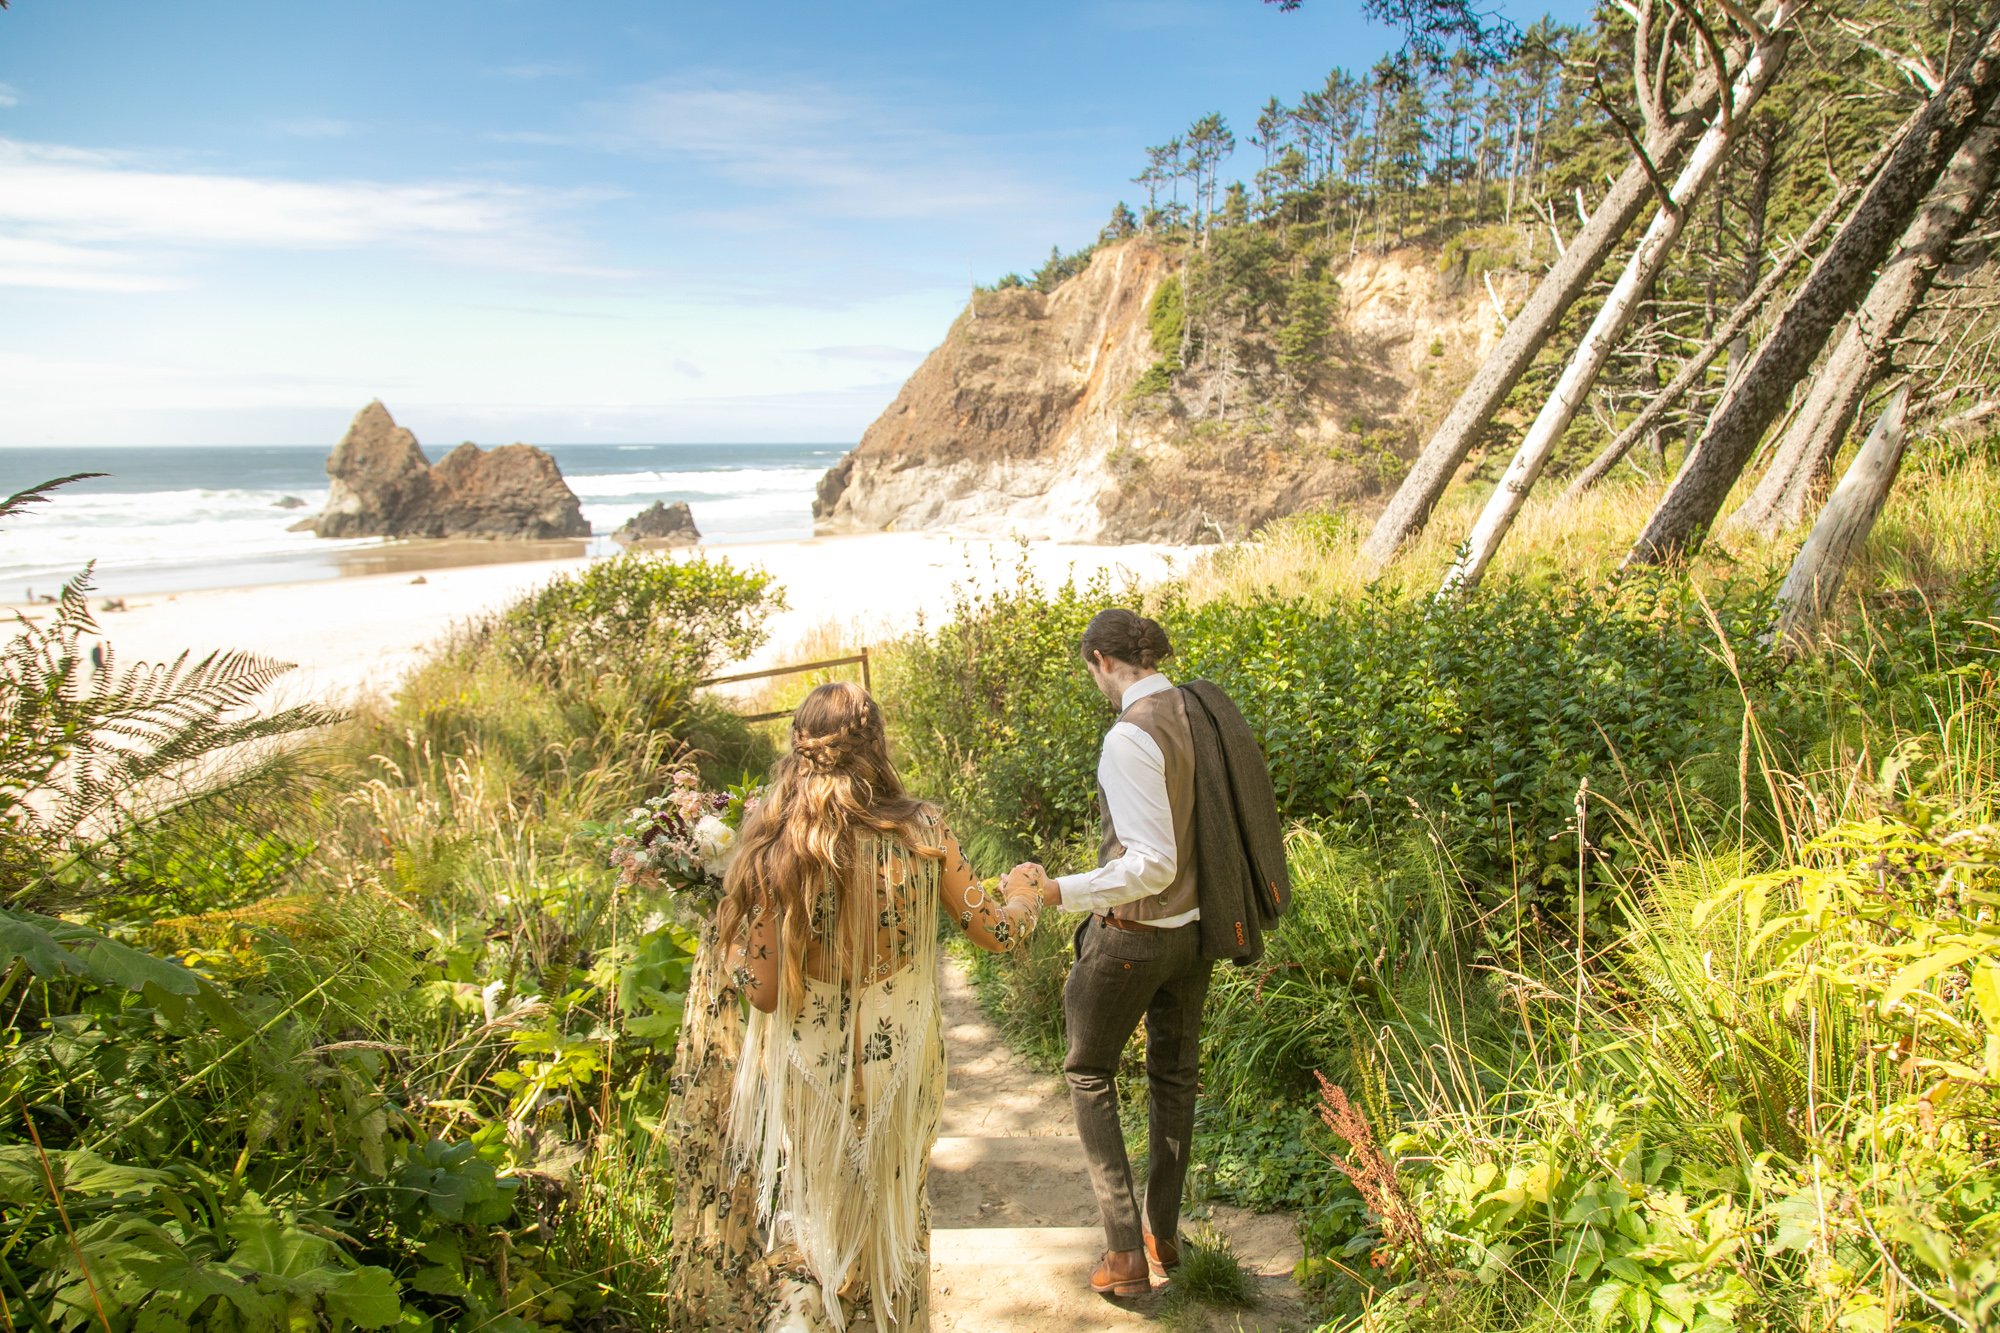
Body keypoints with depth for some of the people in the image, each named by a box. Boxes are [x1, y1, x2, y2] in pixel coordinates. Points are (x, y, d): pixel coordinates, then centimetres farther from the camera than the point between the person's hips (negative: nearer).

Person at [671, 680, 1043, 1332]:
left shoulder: (769, 848, -15)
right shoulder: (921, 831, -11)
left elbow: (763, 990, -14)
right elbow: (997, 933, 0)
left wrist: (729, 934, 5)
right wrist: (1022, 895, 21)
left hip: (805, 1073, -1)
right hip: (898, 1073, 2)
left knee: (797, 1242, 18)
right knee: (890, 1220, 25)